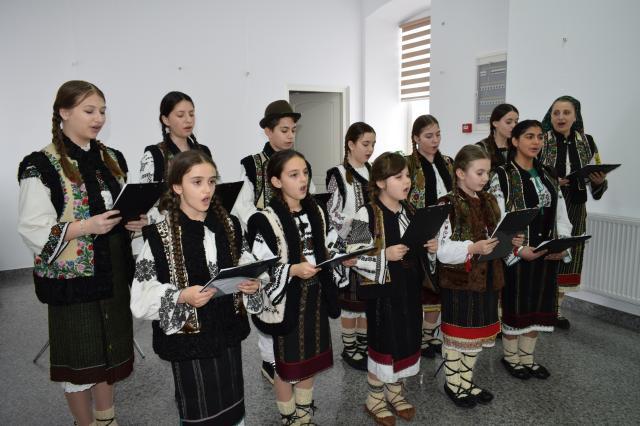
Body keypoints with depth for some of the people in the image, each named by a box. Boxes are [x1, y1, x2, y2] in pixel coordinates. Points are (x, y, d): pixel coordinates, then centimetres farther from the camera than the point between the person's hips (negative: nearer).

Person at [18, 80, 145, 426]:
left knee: (109, 348, 18)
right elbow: (33, 230, -14)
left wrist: (135, 221, -4)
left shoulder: (112, 159, 8)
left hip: (114, 271, 6)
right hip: (72, 277, -5)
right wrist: (86, 226, -25)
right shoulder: (41, 166, -11)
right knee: (80, 357, 9)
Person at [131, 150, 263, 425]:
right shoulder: (160, 235, -13)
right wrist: (182, 296, -27)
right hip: (189, 337, -4)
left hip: (228, 332, 4)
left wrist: (251, 284, -13)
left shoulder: (228, 226, 1)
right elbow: (142, 293, -13)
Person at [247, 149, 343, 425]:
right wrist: (293, 270, -28)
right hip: (287, 301, -6)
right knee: (287, 363, 11)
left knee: (310, 358, 19)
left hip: (315, 297, 6)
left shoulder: (316, 213, 4)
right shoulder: (266, 220, -16)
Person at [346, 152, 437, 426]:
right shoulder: (367, 215, -16)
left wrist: (431, 247, -4)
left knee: (406, 339, 16)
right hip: (383, 291, -6)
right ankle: (375, 399, 28)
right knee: (383, 342, 6)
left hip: (410, 289, 7)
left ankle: (395, 392, 38)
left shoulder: (409, 211, 6)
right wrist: (385, 255, -27)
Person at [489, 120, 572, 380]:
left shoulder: (548, 176, 10)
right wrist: (518, 249, -22)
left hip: (547, 254, 6)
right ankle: (511, 357, 26)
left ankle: (527, 356, 31)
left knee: (539, 304, 14)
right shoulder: (502, 176, -8)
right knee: (515, 304, 6)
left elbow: (561, 215, 8)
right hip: (516, 254, -6)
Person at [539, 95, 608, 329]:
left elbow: (596, 179, 9)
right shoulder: (540, 141, -6)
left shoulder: (587, 142, 5)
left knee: (567, 256, 11)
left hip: (574, 210, 4)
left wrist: (599, 181, -12)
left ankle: (555, 307, 26)